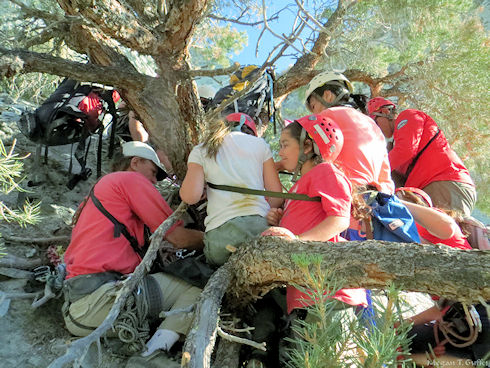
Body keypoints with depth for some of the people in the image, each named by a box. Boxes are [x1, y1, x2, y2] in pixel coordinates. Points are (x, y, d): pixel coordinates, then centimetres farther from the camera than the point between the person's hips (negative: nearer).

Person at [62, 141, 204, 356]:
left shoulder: (98, 190, 29)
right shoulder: (131, 179, 1)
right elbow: (178, 238, -1)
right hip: (101, 293, -9)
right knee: (196, 292, -8)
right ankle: (157, 347, -25)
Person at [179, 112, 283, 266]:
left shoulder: (200, 151, 13)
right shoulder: (259, 143, 16)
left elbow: (190, 196, -2)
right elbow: (276, 196, 11)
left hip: (221, 230, 0)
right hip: (260, 224, 1)